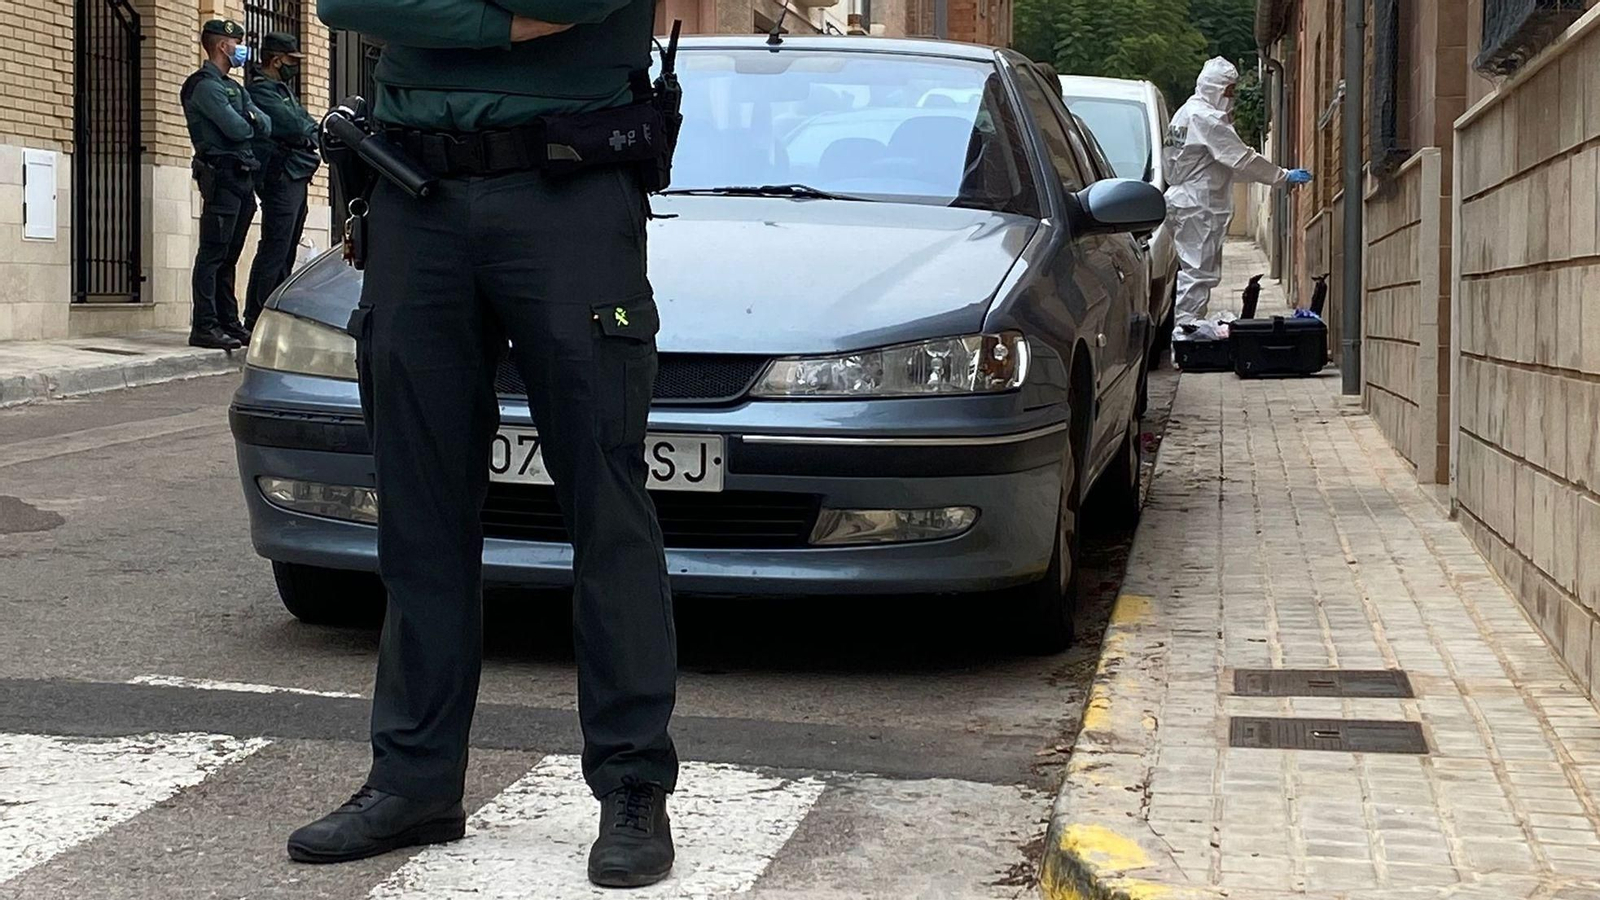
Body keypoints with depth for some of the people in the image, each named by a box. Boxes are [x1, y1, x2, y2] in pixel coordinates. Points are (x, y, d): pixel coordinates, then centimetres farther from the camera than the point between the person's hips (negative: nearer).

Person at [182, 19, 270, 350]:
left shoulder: (234, 88, 23)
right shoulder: (205, 86, -7)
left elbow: (266, 127, 13)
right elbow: (235, 129, -17)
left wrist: (251, 119, -8)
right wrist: (251, 122, 4)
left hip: (243, 177, 9)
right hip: (221, 175, -9)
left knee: (228, 257, 11)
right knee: (213, 254, -11)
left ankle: (229, 323, 14)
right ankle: (204, 326, -13)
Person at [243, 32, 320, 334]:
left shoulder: (281, 89, 23)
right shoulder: (260, 90, -9)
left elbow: (306, 125, 18)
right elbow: (294, 127, -19)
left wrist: (307, 134, -3)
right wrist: (314, 133, 1)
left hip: (297, 177, 10)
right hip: (281, 176, -10)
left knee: (286, 252, 11)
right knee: (274, 250, -13)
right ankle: (255, 320, -14)